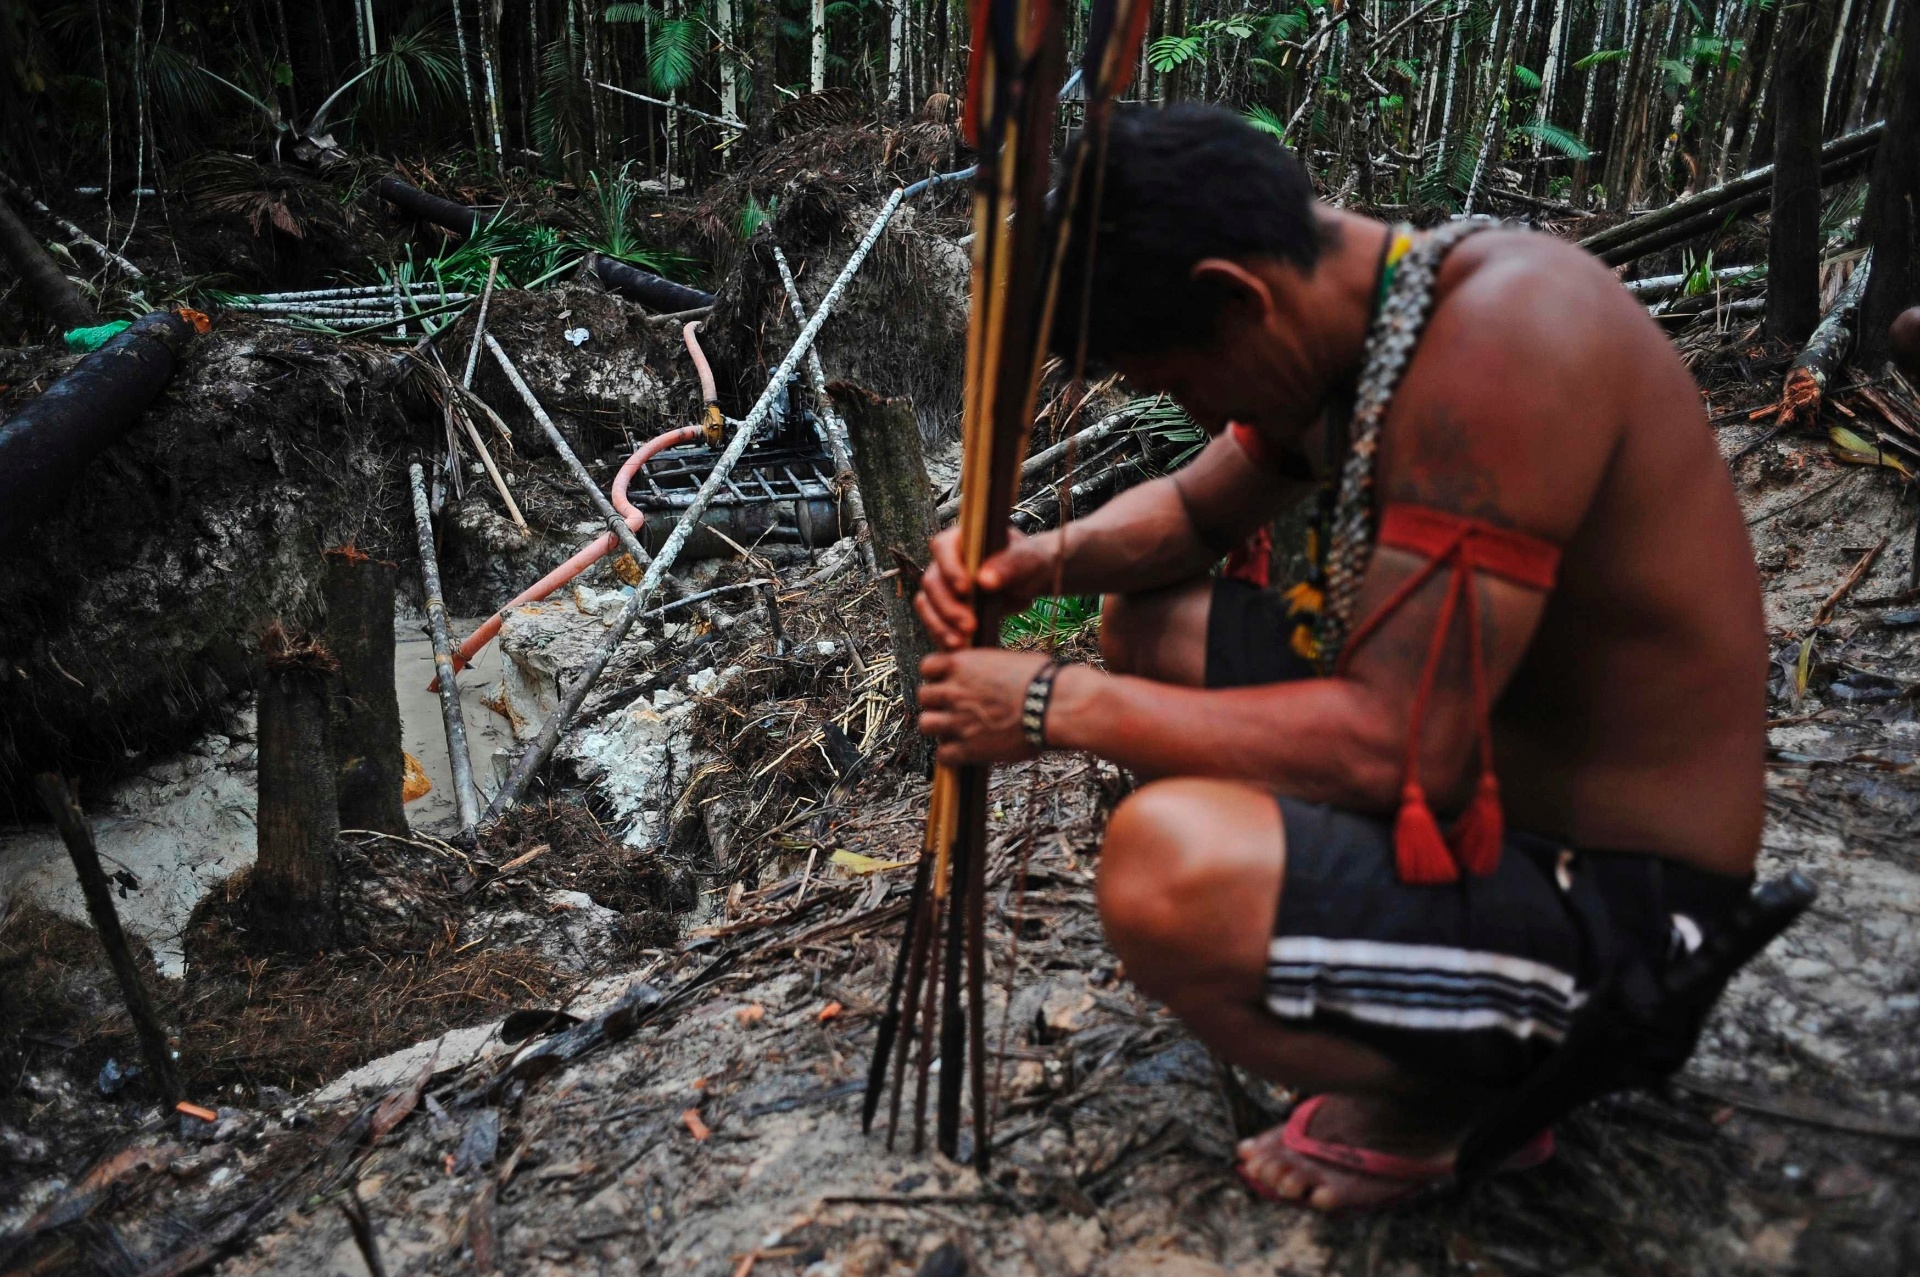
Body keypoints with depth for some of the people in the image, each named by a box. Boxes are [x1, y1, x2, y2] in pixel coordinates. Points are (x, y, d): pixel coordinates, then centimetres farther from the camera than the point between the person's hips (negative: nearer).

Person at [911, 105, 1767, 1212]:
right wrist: (1049, 558, -5)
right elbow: (1191, 509, 17)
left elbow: (1401, 747, -31)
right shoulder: (1333, 322, 2)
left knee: (1166, 866, -34)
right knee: (1148, 624, 13)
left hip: (1618, 910, -9)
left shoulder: (1502, 330, -26)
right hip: (1487, 794, 9)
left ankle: (1437, 1093, 0)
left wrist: (1056, 705, -23)